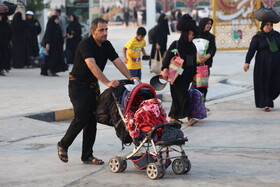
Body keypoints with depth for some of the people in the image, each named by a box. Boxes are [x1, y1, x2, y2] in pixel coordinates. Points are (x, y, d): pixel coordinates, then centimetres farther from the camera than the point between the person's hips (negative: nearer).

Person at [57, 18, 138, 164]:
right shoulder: (86, 45, -20)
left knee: (92, 119, 3)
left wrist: (130, 78, -15)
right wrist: (107, 82, -43)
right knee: (81, 118, -14)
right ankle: (63, 145, 8)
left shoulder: (106, 45, 5)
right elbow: (92, 65, -34)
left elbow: (118, 62, -1)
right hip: (78, 85, -7)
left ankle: (87, 156, 9)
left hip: (93, 86, 7)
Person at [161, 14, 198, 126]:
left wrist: (194, 74, 16)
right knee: (183, 96, -11)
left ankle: (173, 117, 17)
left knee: (179, 96, 9)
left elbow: (194, 62, 16)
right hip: (177, 76, -6)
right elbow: (167, 57, -12)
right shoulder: (175, 45, -7)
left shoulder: (192, 47, 10)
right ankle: (189, 117, -15)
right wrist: (165, 69, -24)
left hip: (187, 76, 6)